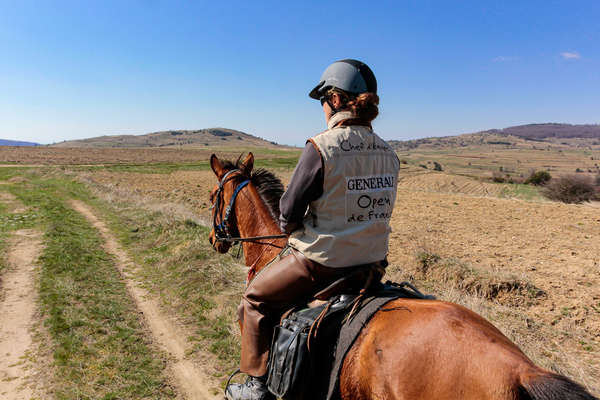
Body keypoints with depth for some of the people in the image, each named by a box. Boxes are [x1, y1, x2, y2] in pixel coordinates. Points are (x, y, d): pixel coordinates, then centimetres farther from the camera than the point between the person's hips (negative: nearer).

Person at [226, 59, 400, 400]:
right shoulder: (388, 153, 2)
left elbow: (289, 211, -13)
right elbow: (376, 209, 9)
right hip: (374, 260, 8)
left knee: (257, 298, 16)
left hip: (321, 262, -7)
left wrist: (292, 230, 8)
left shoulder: (321, 148, -19)